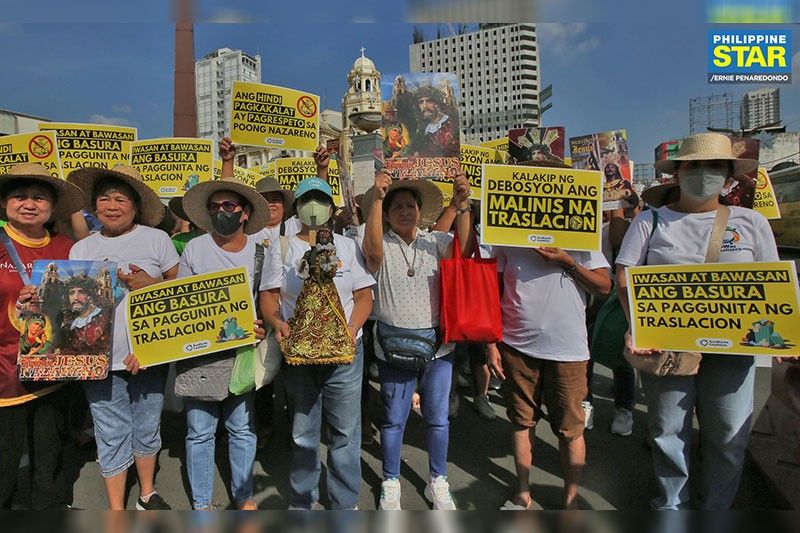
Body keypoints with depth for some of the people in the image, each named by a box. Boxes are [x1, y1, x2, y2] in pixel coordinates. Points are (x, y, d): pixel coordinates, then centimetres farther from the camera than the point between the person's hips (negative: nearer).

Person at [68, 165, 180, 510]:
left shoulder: (157, 239, 1)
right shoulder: (81, 249, 8)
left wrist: (152, 284, -15)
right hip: (100, 358, 1)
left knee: (147, 430, 14)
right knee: (112, 437, 8)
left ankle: (148, 494, 37)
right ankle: (116, 511, 25)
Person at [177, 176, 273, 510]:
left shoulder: (262, 251, 1)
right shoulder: (194, 249, -1)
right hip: (199, 354, -1)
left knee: (243, 428, 12)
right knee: (200, 431, 9)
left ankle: (244, 495, 31)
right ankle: (201, 502, 28)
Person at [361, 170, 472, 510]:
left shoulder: (436, 241, 2)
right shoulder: (382, 245, -2)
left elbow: (465, 250, -16)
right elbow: (372, 250, -25)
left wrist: (462, 205, -26)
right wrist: (377, 198, -29)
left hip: (437, 342, 2)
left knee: (437, 417, 13)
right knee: (394, 419, 12)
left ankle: (438, 482, 34)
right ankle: (391, 482, 33)